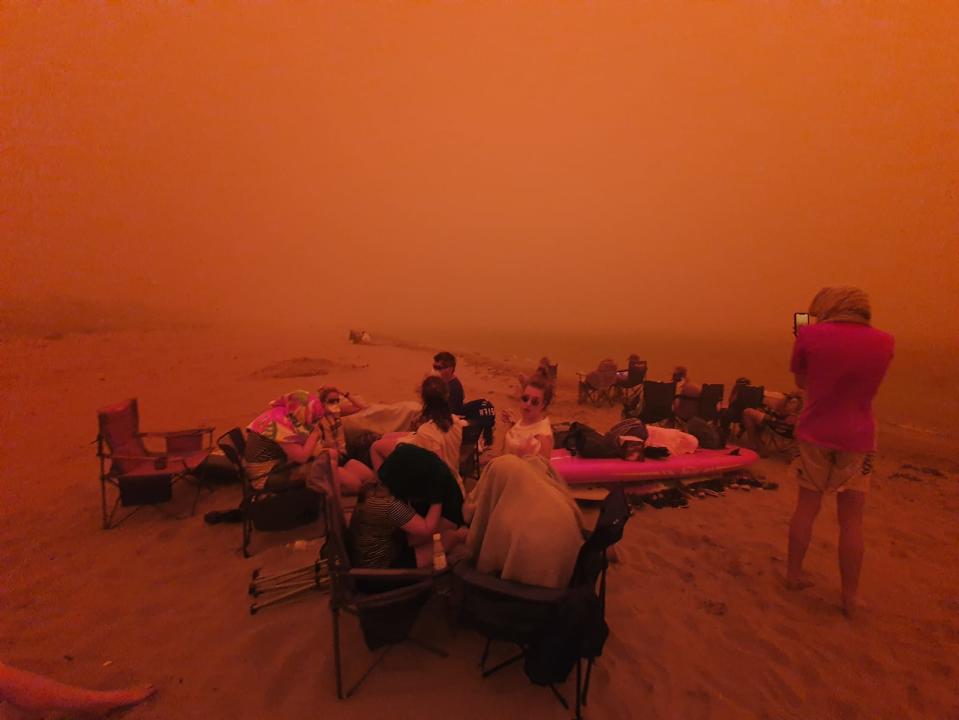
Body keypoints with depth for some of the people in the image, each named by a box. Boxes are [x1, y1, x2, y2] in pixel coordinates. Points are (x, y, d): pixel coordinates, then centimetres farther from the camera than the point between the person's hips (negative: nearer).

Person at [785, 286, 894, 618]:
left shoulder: (810, 335, -9)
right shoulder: (884, 342, -2)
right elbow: (858, 378, 14)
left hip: (814, 434, -1)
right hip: (857, 439, 1)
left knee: (806, 507, 14)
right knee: (851, 520, 9)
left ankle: (794, 574, 25)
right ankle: (850, 596, 18)